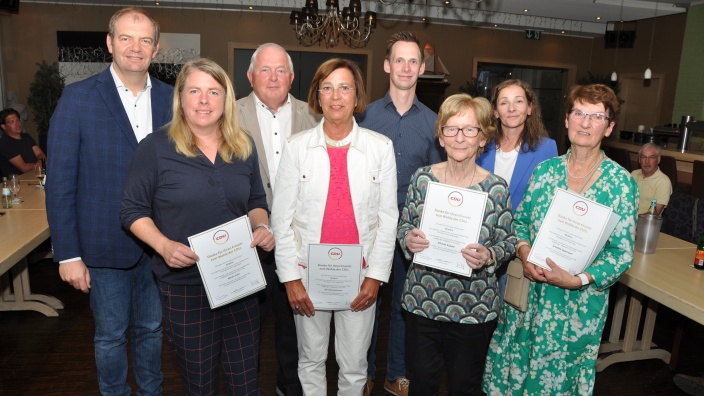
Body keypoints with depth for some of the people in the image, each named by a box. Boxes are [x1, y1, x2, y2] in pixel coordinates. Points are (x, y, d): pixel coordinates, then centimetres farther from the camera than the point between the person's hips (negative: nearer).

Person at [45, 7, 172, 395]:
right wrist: (68, 254, -9)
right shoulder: (78, 97, -8)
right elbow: (60, 181, -7)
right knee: (110, 334, 14)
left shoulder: (171, 98, 1)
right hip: (106, 244, -2)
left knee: (151, 328, 19)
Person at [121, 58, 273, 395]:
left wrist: (261, 227, -6)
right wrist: (164, 245, -18)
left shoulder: (244, 148, 6)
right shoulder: (155, 147, -6)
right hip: (185, 284, -2)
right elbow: (133, 211, -2)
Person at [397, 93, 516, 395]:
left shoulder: (497, 188, -9)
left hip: (474, 307, -1)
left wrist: (487, 257, -22)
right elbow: (403, 225, 6)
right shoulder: (422, 178, -4)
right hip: (422, 301, 2)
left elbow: (508, 242, -1)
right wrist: (409, 240, -16)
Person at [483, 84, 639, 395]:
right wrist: (525, 254, -12)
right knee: (515, 367, 14)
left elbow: (622, 252, -7)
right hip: (530, 292, 3)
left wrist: (578, 279, -20)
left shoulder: (620, 182, -8)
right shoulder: (545, 170, 1)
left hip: (579, 301, -2)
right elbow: (520, 221, 7)